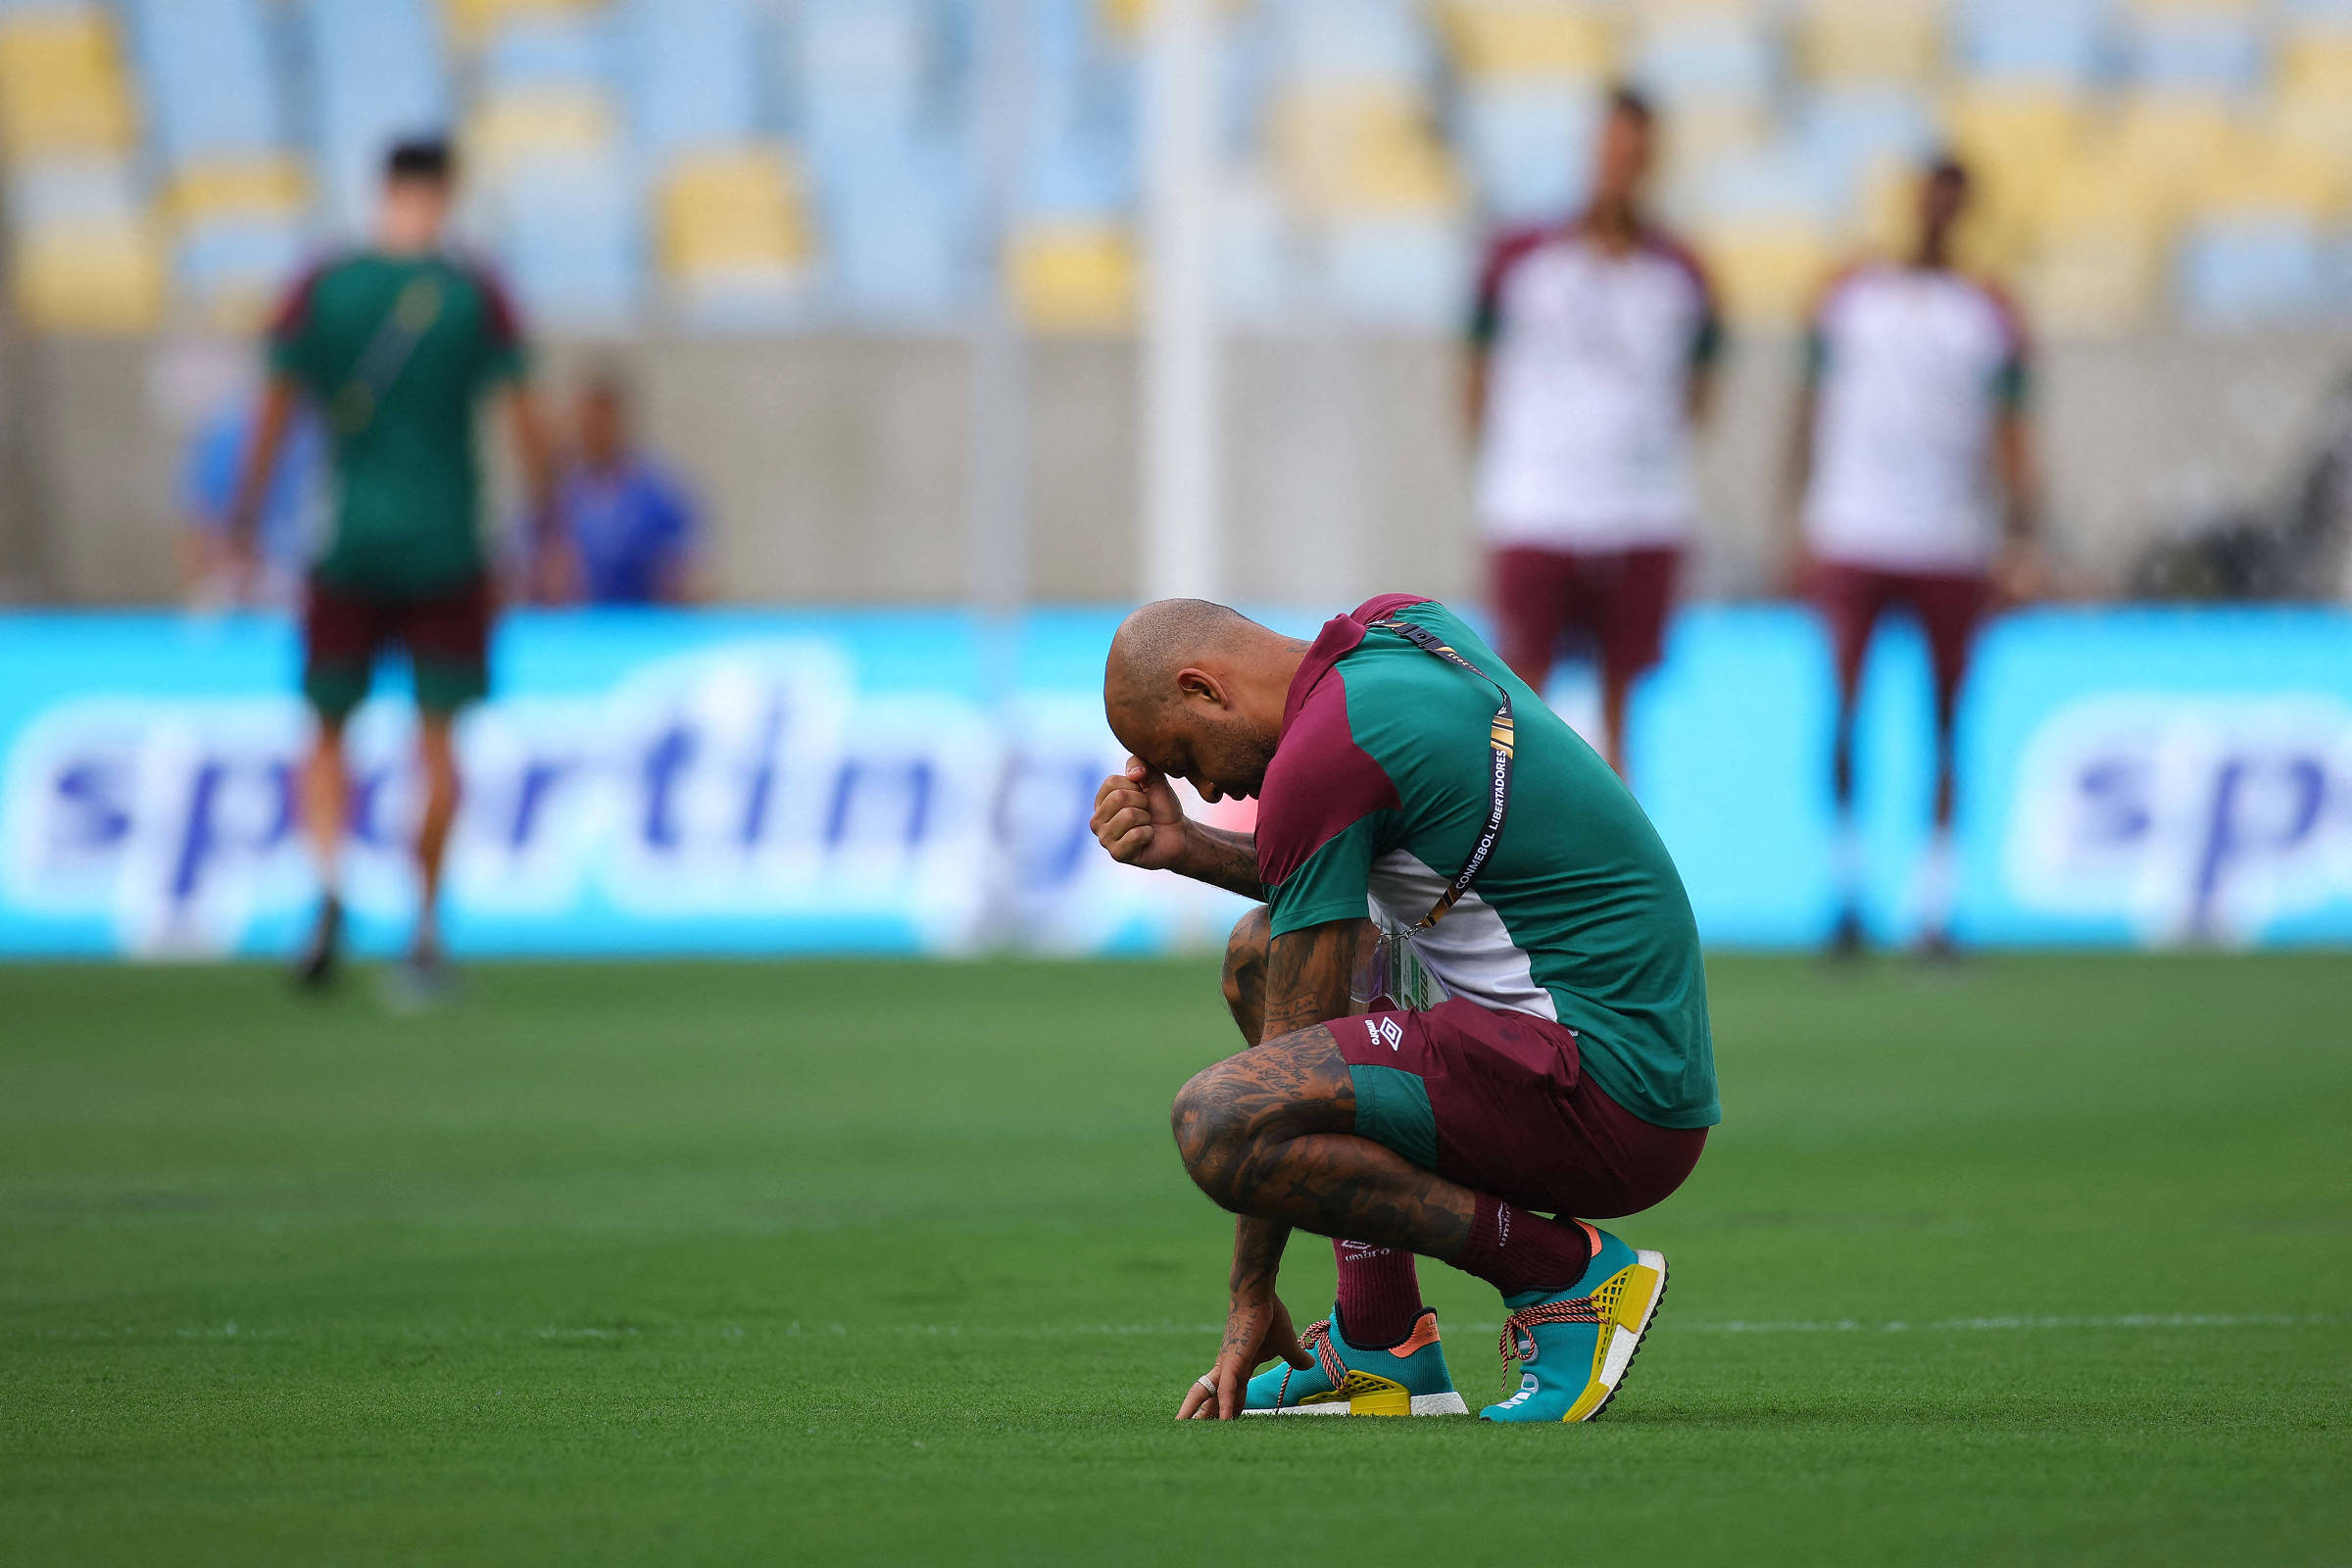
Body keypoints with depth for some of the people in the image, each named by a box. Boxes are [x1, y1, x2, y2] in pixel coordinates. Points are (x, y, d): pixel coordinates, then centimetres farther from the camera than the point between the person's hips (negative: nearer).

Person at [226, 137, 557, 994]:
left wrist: (243, 523, 3)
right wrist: (546, 531, 2)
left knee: (329, 734, 9)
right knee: (437, 737, 6)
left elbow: (274, 411, -1)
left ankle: (329, 880, -17)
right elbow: (525, 418, -4)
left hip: (348, 546, 1)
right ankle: (426, 930, 2)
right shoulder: (477, 295, -2)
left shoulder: (319, 290, 0)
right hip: (446, 545, -1)